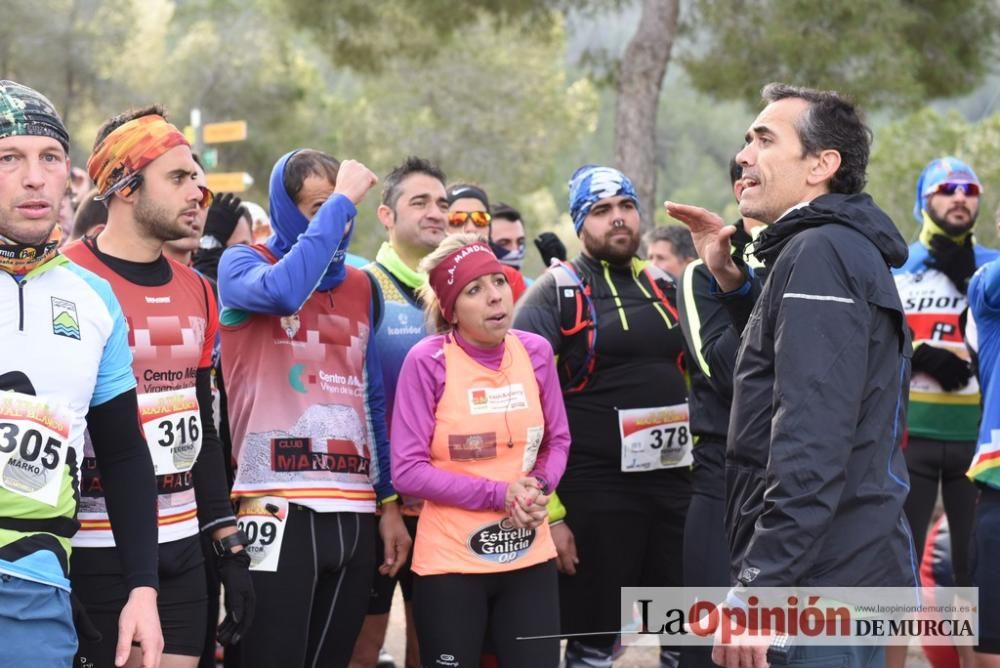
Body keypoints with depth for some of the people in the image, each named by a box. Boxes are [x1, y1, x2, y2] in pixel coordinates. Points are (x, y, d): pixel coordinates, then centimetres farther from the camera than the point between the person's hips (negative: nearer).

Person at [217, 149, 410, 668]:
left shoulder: (358, 286, 15)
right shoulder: (242, 265, 0)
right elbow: (285, 290, -25)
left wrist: (389, 501, 14)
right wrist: (340, 201, -18)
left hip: (354, 510, 6)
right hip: (279, 509, -6)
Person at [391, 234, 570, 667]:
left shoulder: (535, 352, 0)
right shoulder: (428, 361, -14)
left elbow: (557, 441, 11)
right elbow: (407, 470, -14)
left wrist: (539, 485, -11)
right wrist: (499, 494, -18)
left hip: (530, 558, 4)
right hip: (450, 562, -4)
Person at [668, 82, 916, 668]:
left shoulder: (818, 253, -15)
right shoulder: (848, 249, 17)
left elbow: (811, 447, -23)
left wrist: (757, 590, -25)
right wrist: (733, 281, 19)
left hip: (820, 583, -10)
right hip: (858, 564, 10)